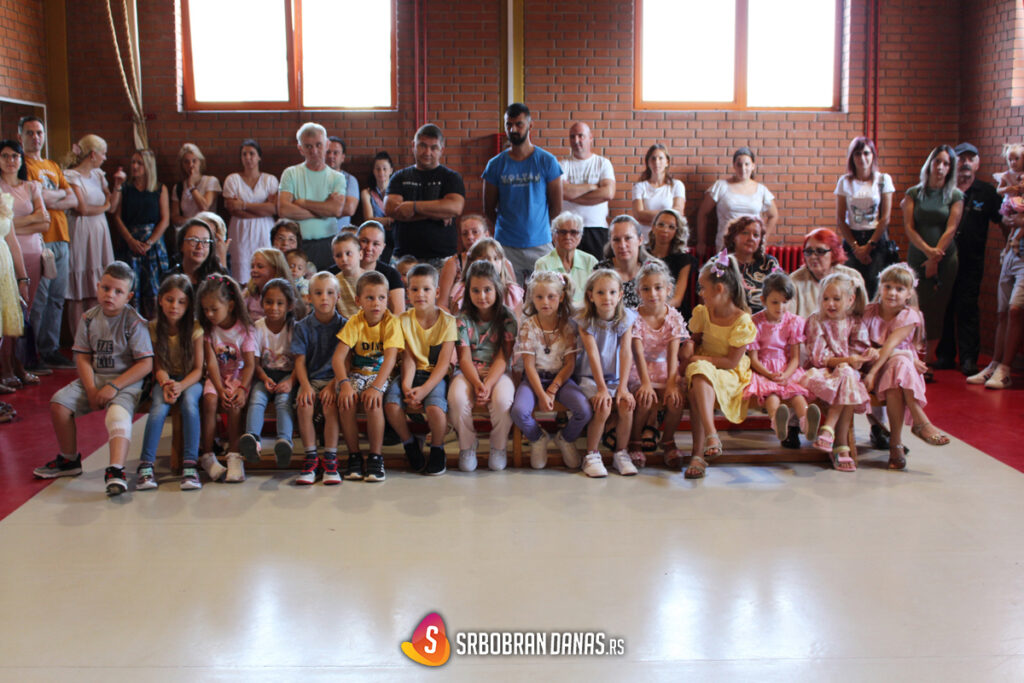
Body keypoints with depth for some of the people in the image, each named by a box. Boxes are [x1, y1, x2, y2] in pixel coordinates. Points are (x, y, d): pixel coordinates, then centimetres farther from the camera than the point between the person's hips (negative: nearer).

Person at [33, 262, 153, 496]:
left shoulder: (134, 322, -12)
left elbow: (145, 364, -16)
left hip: (127, 381, -6)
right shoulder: (89, 318, 4)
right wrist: (91, 389, -10)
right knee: (59, 402, -7)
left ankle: (116, 471, -44)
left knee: (118, 413, -32)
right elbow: (83, 357, 5)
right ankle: (69, 459, 12)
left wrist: (114, 386, -20)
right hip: (94, 378, 6)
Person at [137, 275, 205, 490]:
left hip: (190, 380, -1)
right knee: (159, 406, -31)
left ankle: (190, 464, -35)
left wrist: (181, 386, -28)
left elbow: (198, 369, -9)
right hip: (164, 381, 1)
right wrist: (166, 385, -25)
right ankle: (146, 465, -31)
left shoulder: (195, 328, -7)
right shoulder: (153, 328, -2)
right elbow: (158, 367, -2)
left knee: (189, 401, -34)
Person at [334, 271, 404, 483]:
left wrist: (376, 387, -34)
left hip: (381, 375, -2)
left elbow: (390, 358, -21)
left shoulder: (391, 322, -10)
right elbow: (338, 357, -13)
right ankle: (354, 455, -11)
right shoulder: (354, 323, -5)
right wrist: (344, 384, -30)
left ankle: (375, 457, -16)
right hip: (357, 373, 2)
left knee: (373, 402, -32)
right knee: (346, 402, -28)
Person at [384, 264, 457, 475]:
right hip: (411, 374, 3)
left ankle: (437, 449, -2)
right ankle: (410, 444, 3)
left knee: (435, 408, -33)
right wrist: (406, 387, -20)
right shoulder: (404, 320, 5)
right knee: (391, 404, -26)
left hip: (436, 376, -3)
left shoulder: (447, 320, -3)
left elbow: (443, 363, -9)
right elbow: (408, 358, -2)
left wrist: (424, 389, -22)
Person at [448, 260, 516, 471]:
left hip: (497, 373, -1)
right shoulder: (463, 318, 0)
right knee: (457, 397, -32)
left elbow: (503, 358, -8)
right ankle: (467, 447, -7)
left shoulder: (507, 317, -2)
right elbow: (465, 358, -7)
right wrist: (477, 384, -25)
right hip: (469, 373, 1)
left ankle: (499, 448, -6)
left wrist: (488, 385, -24)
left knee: (502, 399, -34)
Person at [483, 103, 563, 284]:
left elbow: (556, 206, 5)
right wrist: (507, 228, 11)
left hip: (540, 244, -1)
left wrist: (539, 228, 9)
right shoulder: (496, 164, 5)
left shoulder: (547, 161, 2)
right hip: (506, 248, 1)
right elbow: (488, 209, 11)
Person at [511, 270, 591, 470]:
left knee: (585, 410, -25)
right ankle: (538, 439, 6)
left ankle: (565, 439, 11)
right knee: (519, 411, -31)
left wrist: (552, 390, -15)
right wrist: (541, 395, -19)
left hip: (561, 378, 1)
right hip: (534, 378, -1)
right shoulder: (528, 326, -5)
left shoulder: (569, 325, -3)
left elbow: (570, 364, -5)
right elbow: (529, 365, -8)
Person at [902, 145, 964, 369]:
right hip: (917, 258, 0)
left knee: (936, 310, 0)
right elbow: (908, 227, -2)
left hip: (945, 259, 0)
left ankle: (927, 362, 4)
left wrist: (935, 258, -12)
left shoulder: (955, 196, 4)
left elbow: (951, 229, -4)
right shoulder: (914, 193, 6)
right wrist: (927, 250, -15)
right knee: (916, 308, -6)